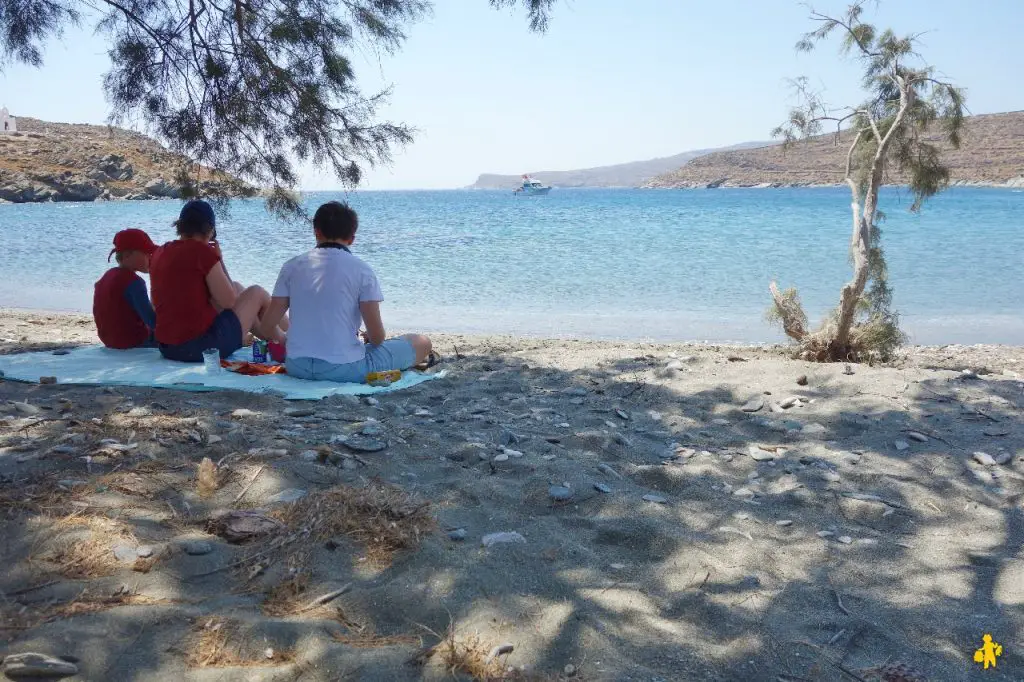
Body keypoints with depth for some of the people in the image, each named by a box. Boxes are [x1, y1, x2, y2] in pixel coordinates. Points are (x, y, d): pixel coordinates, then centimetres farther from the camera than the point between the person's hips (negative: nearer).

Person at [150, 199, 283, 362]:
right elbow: (229, 301, -11)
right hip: (200, 347, -8)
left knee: (237, 288, 25)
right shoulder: (202, 251, -14)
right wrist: (219, 259, 0)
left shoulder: (159, 253, 8)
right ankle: (283, 340, 32)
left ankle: (280, 337, 36)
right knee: (257, 293, 11)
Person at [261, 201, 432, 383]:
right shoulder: (361, 270, -5)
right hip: (345, 369, -4)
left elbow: (270, 320, 5)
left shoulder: (293, 266, 6)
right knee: (422, 343, 10)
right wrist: (367, 339, 15)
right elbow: (377, 335, -9)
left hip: (296, 367, 4)